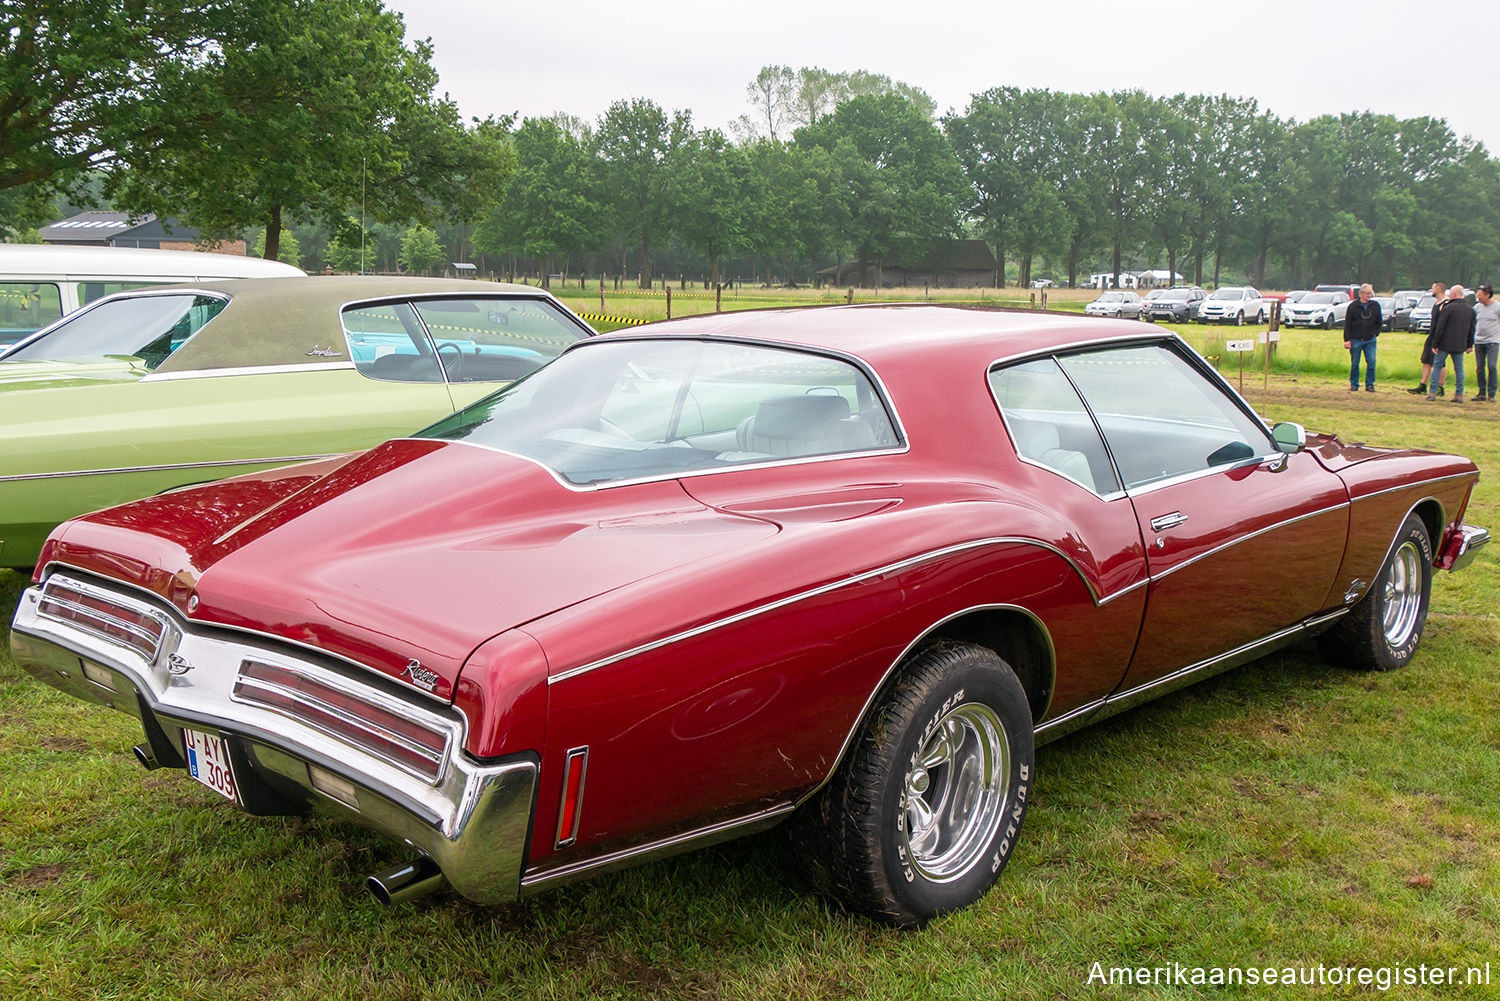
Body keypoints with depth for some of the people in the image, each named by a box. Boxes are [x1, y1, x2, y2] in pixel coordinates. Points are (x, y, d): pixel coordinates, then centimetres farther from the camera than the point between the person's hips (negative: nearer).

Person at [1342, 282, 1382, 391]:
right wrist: (1347, 339, -9)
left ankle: (1370, 385, 3)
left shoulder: (1375, 306, 5)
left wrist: (1375, 333, 10)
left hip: (1370, 340, 2)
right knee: (1354, 364, 4)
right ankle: (1354, 384, 16)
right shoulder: (1353, 306, -4)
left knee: (1371, 362, -6)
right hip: (1355, 340, -2)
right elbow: (1347, 324, -4)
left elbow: (1379, 321, 19)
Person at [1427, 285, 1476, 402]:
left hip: (1445, 344, -5)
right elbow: (1472, 330, 14)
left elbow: (1440, 328, -12)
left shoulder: (1448, 308, -11)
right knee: (1459, 369, 9)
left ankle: (1432, 392, 2)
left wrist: (1435, 344, -8)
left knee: (1437, 366, 5)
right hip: (1460, 346, 5)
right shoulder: (1470, 310, 8)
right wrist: (1470, 345, 21)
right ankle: (1459, 395, 6)